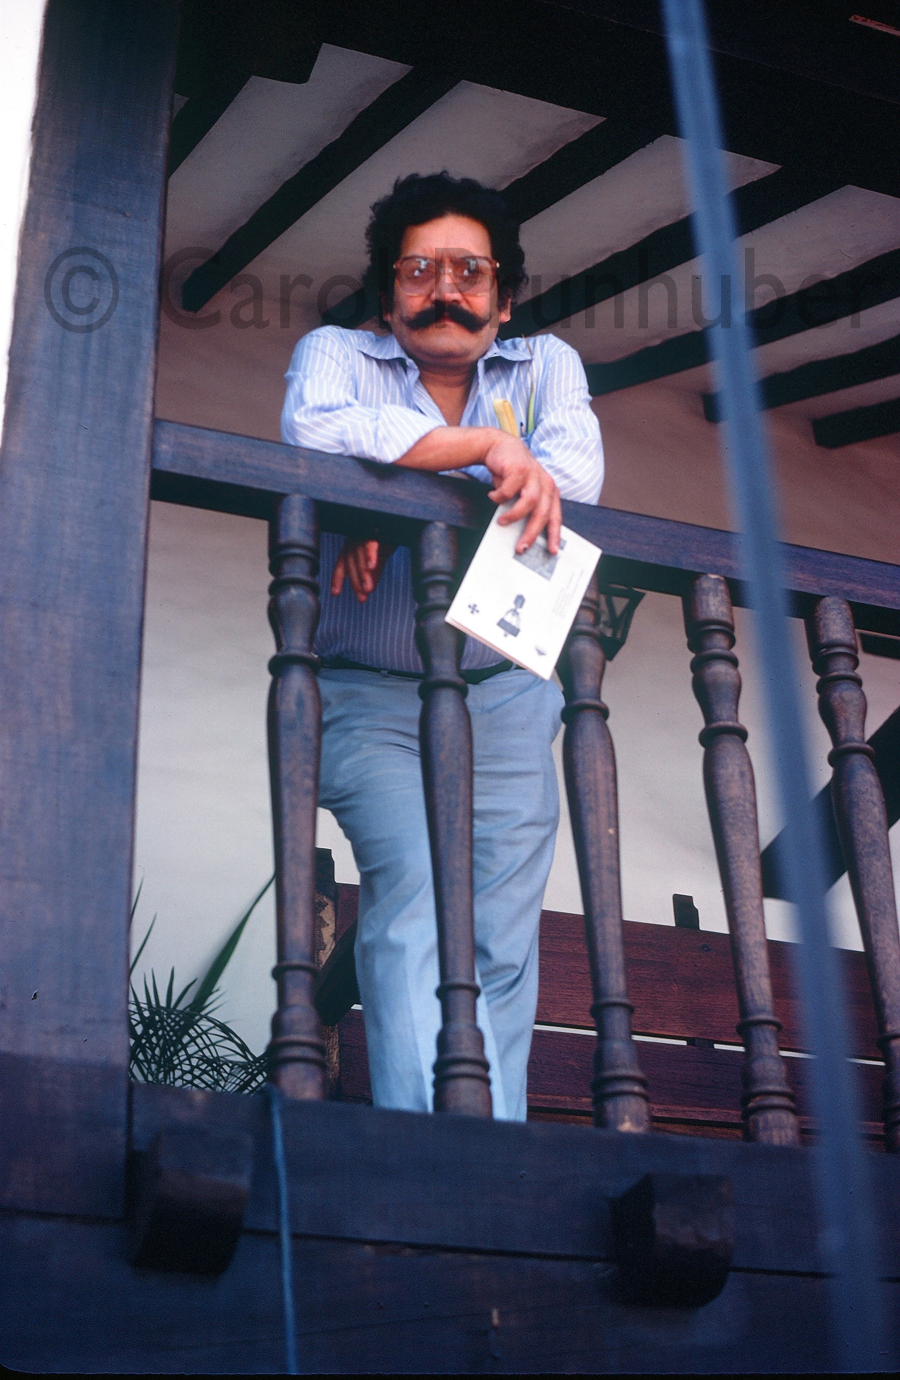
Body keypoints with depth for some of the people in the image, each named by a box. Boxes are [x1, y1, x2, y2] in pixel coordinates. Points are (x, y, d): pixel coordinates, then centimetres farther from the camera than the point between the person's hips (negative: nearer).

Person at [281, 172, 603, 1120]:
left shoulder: (548, 366, 13)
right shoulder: (336, 355, 7)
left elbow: (573, 479, -8)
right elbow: (316, 433, -19)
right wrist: (487, 447, -21)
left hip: (506, 695, 3)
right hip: (369, 694, -2)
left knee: (503, 939, -4)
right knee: (417, 892, -22)